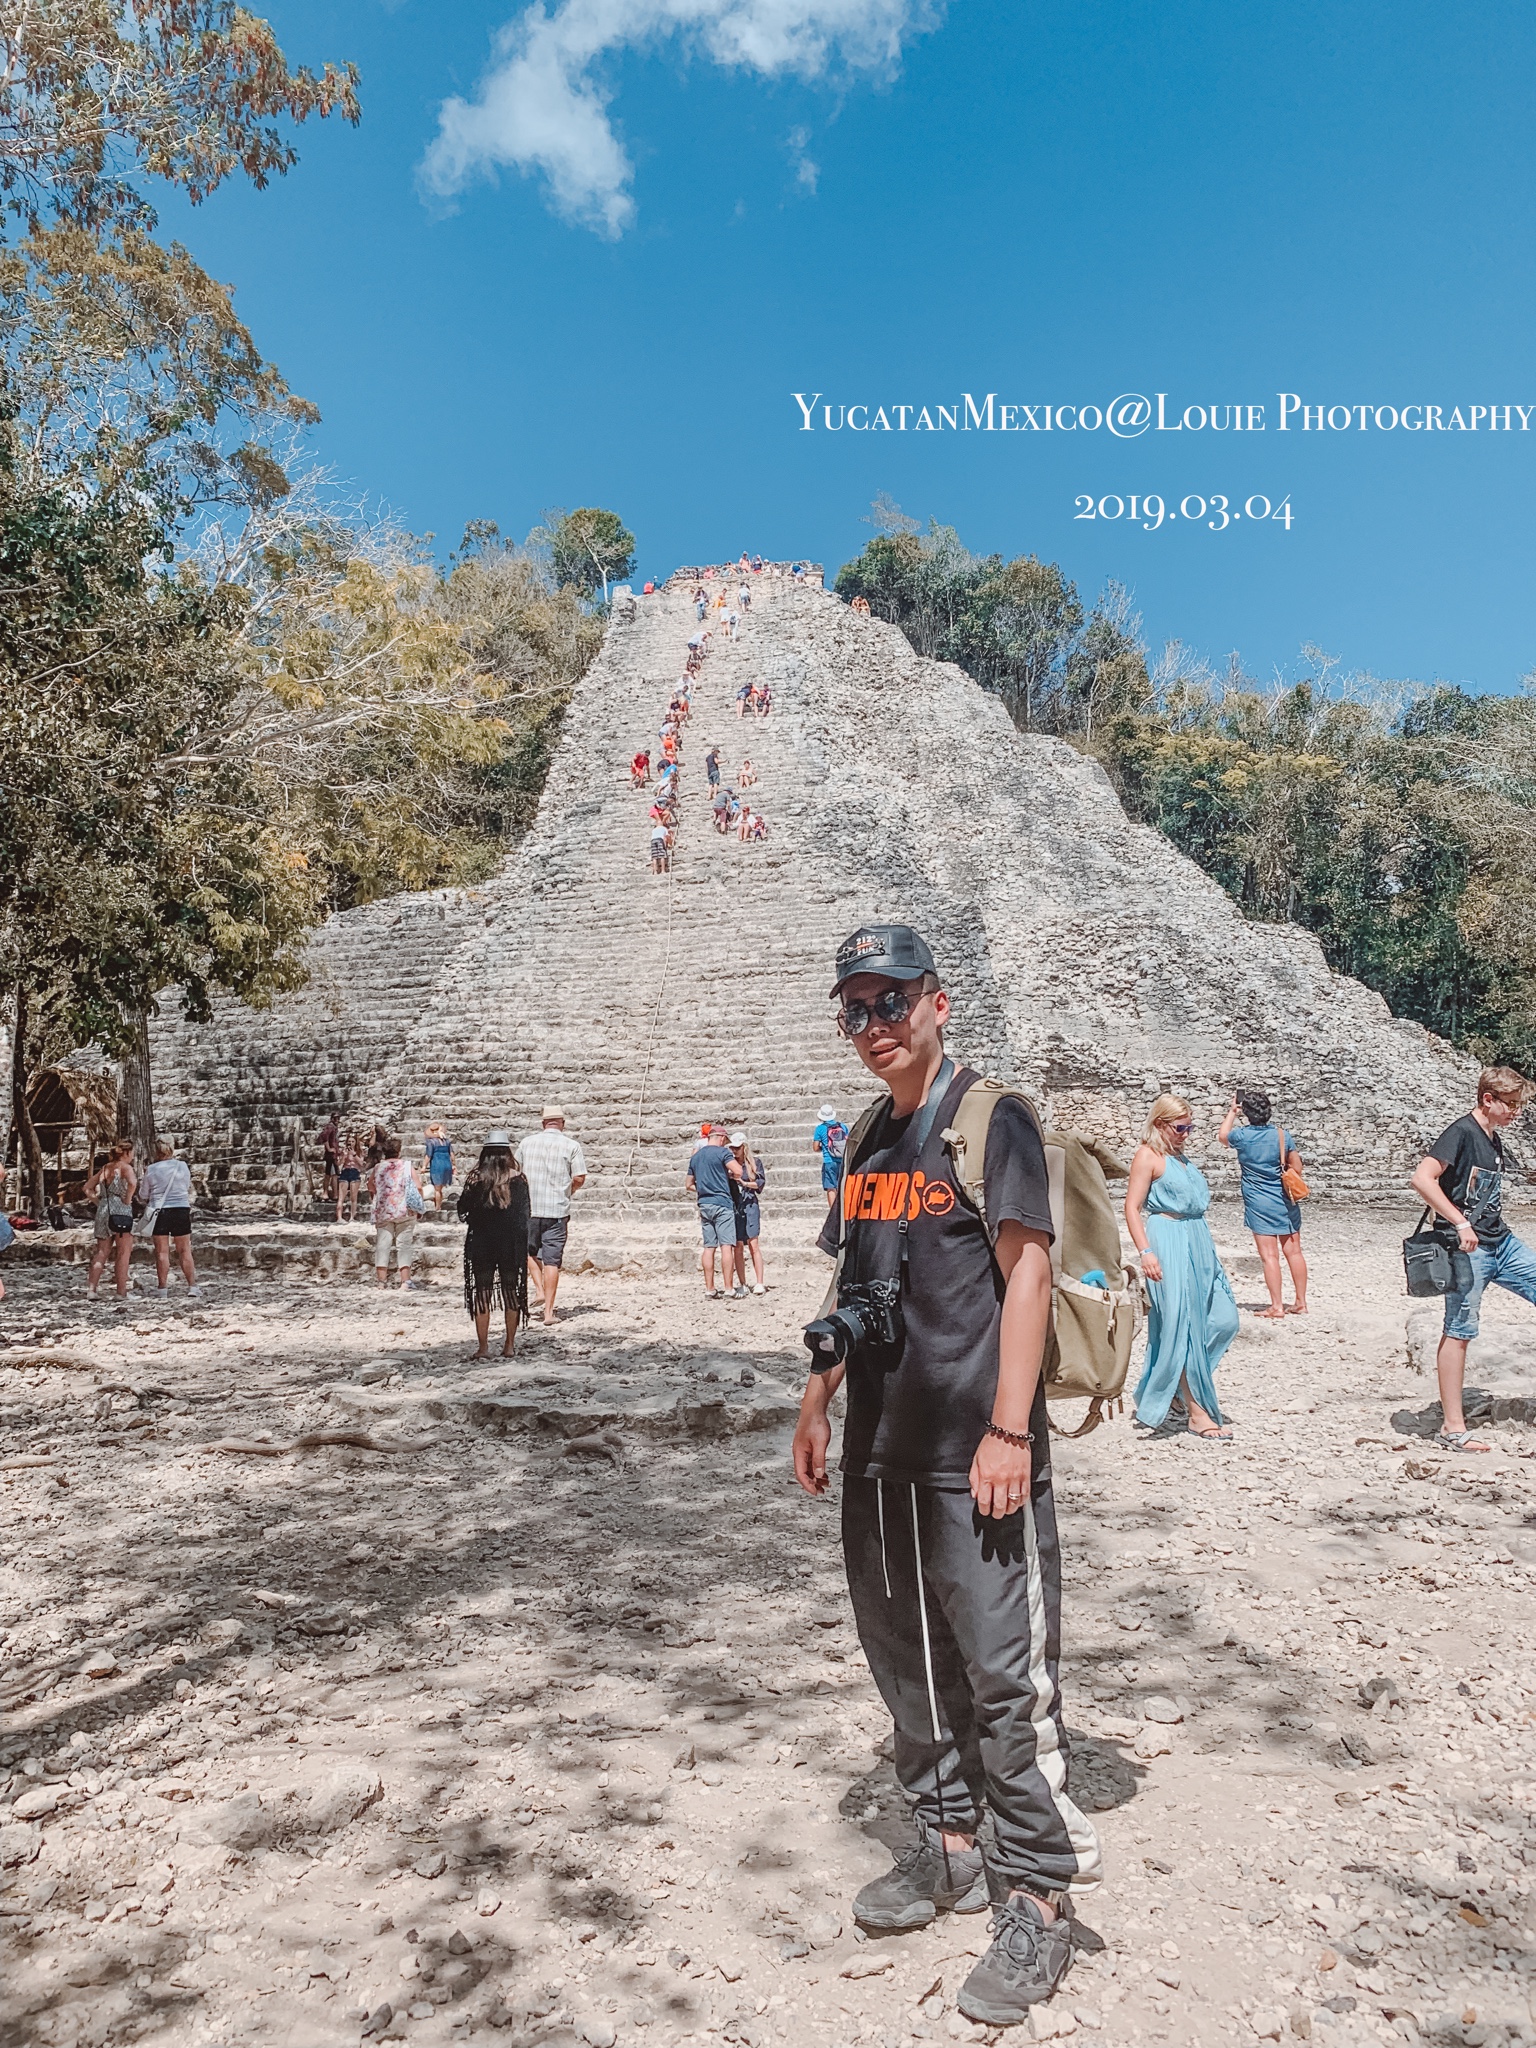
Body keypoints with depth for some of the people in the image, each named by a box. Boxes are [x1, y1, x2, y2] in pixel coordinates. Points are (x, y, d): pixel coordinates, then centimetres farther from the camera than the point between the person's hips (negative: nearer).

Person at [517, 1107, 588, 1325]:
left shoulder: (527, 1142, 3)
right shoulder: (571, 1146, -4)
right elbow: (579, 1178, -7)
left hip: (529, 1208, 2)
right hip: (557, 1210, -1)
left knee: (531, 1251, 23)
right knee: (552, 1260, 2)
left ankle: (540, 1292, 8)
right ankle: (548, 1311, 3)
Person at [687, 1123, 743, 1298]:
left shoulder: (696, 1156, 15)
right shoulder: (722, 1152, -5)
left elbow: (689, 1185, 19)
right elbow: (738, 1171, -18)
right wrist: (732, 1176, 3)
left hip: (704, 1204, 6)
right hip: (722, 1202, -6)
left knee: (708, 1247, 6)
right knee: (726, 1245, -6)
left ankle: (709, 1290, 5)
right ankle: (729, 1288, -10)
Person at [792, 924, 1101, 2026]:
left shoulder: (991, 1117, -8)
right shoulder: (867, 1140, 14)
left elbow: (1026, 1272, -14)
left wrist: (1008, 1429, -19)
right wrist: (818, 1403, 16)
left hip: (975, 1456, -7)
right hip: (880, 1452, 8)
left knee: (1004, 1674, 0)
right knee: (907, 1660, 17)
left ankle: (1039, 1902, 16)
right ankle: (952, 1848, 35)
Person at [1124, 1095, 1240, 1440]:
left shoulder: (1181, 1158, 18)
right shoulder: (1148, 1155, -7)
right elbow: (1132, 1207, -12)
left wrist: (1207, 1249, 22)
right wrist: (1146, 1252, -21)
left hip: (1198, 1243, 9)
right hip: (1169, 1245, -9)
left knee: (1223, 1319, 6)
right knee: (1184, 1328, -5)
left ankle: (1184, 1383, 24)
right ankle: (1198, 1412, 1)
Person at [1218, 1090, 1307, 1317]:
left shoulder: (1242, 1135, -9)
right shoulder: (1281, 1135, -2)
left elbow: (1223, 1135, 15)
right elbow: (1297, 1168, 5)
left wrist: (1232, 1111, 23)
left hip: (1259, 1204, -4)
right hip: (1286, 1201, 4)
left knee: (1269, 1255, -2)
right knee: (1293, 1252, 11)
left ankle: (1277, 1307, -2)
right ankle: (1301, 1303, 18)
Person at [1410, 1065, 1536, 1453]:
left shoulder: (1494, 1140, 13)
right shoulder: (1461, 1133, -13)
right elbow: (1422, 1179, -25)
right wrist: (1461, 1223, -26)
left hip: (1502, 1243, 9)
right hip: (1469, 1249, -9)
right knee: (1459, 1331, -4)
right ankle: (1452, 1429, 1)